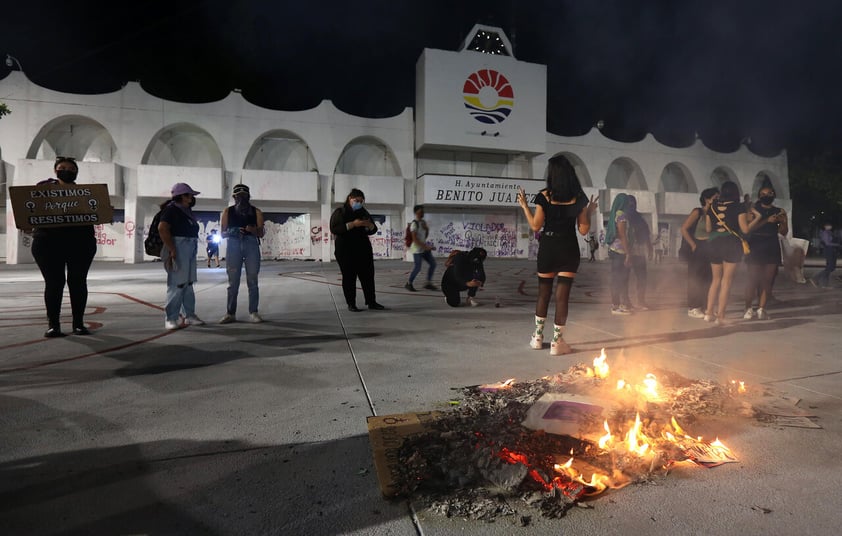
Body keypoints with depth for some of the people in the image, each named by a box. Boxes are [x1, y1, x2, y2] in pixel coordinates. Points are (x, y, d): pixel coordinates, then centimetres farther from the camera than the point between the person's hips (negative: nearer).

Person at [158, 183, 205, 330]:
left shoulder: (186, 210, 17)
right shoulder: (171, 209, -8)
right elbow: (162, 228, -19)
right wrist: (172, 250, -22)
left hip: (190, 250, 9)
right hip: (179, 248, -9)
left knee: (188, 283, 14)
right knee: (177, 283, -10)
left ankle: (189, 315, 22)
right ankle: (171, 319, -4)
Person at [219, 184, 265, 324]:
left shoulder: (256, 212, 9)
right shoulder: (228, 211, 10)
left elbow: (261, 233, 6)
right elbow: (223, 233, 8)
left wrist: (253, 230, -16)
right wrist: (231, 232, -14)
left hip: (251, 245, 0)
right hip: (233, 245, 0)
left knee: (252, 281, -1)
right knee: (233, 281, 1)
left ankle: (253, 312, 3)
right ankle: (230, 313, 6)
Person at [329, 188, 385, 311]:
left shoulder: (363, 212, 14)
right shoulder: (339, 212, -1)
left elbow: (373, 230, 15)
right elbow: (334, 229, -15)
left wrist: (369, 225, -10)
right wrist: (352, 224, -22)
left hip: (363, 249, 5)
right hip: (346, 251, -5)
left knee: (368, 276, 3)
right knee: (349, 277, -1)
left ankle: (371, 302, 11)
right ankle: (351, 304, 6)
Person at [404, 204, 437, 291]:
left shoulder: (423, 222, 10)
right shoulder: (414, 224, -16)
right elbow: (415, 239, -22)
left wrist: (427, 229, -2)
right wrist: (425, 247, -25)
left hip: (424, 247, 8)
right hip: (417, 249, -8)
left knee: (433, 264, 4)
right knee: (418, 267, -6)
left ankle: (429, 284, 12)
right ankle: (408, 284, 14)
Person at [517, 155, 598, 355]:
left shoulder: (544, 196, -7)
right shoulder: (579, 197, -2)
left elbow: (535, 226, -3)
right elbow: (583, 230, -1)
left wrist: (524, 206, 7)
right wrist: (590, 212, 14)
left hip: (548, 247, 0)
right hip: (569, 249, 0)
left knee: (543, 293, 14)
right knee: (562, 295, 3)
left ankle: (538, 337, 23)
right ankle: (557, 342, 6)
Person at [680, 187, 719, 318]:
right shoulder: (697, 212, -8)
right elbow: (684, 229, -13)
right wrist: (693, 245, -13)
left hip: (708, 249, 6)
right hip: (697, 249, -6)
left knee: (706, 279, 10)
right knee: (695, 279, -3)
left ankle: (703, 307, 19)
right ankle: (692, 308, 2)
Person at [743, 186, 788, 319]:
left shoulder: (779, 212, 14)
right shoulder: (753, 210, 5)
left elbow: (784, 232, 10)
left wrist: (782, 221, -8)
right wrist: (767, 220, -20)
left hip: (772, 248, 3)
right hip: (755, 247, -3)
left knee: (768, 280, -1)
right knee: (753, 278, -6)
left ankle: (761, 309, 3)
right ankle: (748, 308, -1)